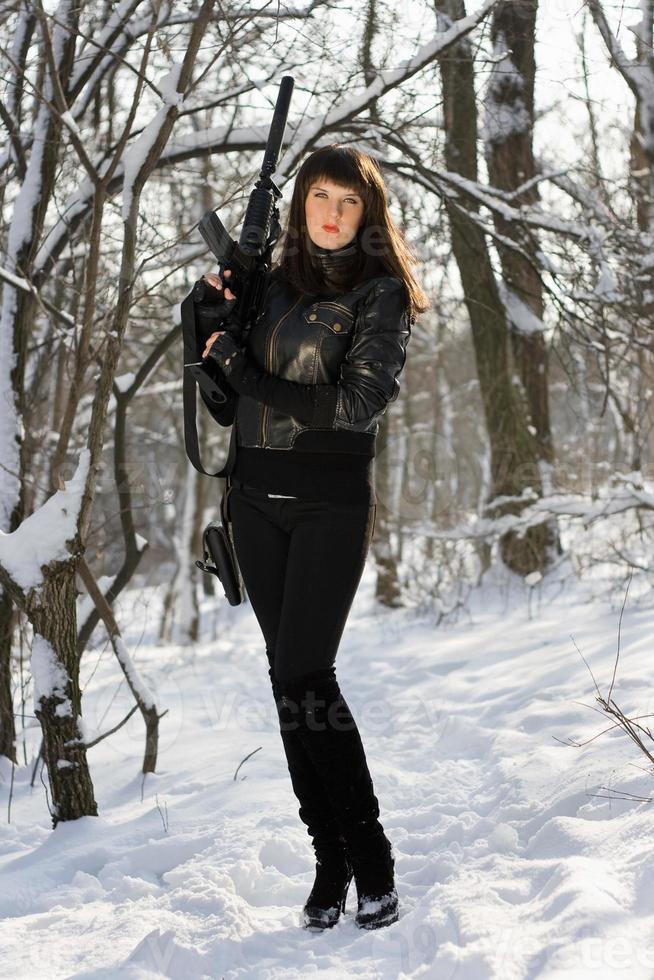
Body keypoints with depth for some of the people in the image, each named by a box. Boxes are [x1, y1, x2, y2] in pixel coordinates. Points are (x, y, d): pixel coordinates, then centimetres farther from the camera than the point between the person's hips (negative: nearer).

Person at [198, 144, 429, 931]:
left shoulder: (380, 293, -2)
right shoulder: (271, 284, 13)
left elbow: (359, 404, -15)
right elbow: (228, 408, 15)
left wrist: (244, 369, -12)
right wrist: (215, 326, 2)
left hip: (332, 501, -5)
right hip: (257, 498, 5)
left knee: (303, 674, -13)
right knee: (290, 675, 4)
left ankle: (370, 858, -2)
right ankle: (331, 859, 11)